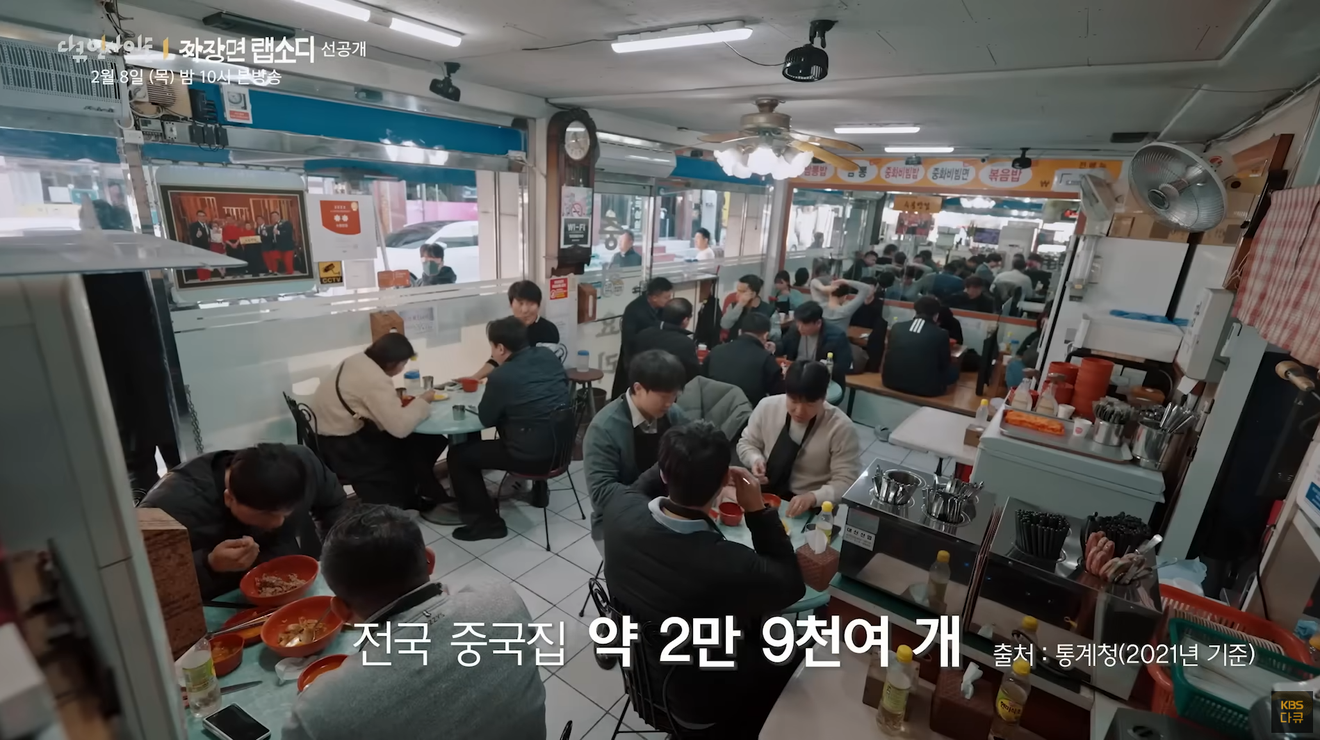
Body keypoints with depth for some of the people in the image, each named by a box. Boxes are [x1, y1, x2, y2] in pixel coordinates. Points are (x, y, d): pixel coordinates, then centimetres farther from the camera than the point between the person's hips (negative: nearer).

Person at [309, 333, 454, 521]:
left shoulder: (360, 361, 2)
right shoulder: (375, 379, -25)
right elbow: (400, 427, -28)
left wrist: (397, 401, -4)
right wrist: (422, 402, -14)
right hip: (339, 445, -9)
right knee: (412, 449, 0)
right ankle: (430, 501, 15)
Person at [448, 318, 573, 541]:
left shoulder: (501, 376, -16)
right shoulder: (548, 356, 2)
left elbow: (486, 419, -3)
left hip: (532, 454, -8)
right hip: (563, 443, 8)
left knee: (458, 455, 7)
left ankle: (487, 522, 10)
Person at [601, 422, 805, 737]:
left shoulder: (621, 511, -27)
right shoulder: (732, 565, -41)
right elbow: (792, 586, -17)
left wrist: (677, 464, -7)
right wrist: (758, 511, -21)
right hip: (697, 698, -4)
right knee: (794, 655, 21)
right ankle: (734, 729, 43)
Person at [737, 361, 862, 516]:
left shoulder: (841, 427, -15)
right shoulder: (767, 406, -7)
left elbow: (846, 482, -13)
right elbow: (746, 443, 8)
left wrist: (813, 497, -29)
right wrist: (755, 460, -13)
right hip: (763, 492, 1)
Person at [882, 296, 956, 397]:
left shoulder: (897, 327, 0)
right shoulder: (941, 334, -9)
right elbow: (945, 364, 5)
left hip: (891, 381, 4)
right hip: (925, 387, -4)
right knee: (954, 369, 20)